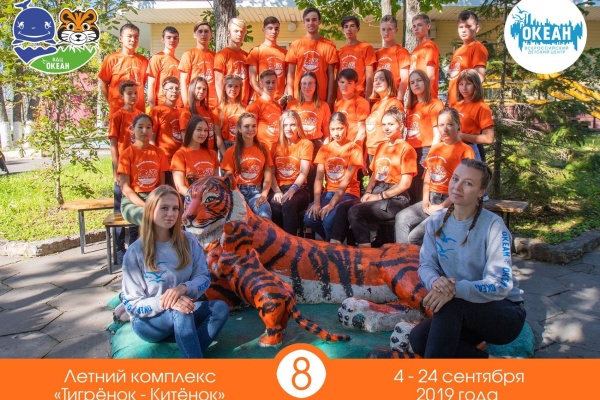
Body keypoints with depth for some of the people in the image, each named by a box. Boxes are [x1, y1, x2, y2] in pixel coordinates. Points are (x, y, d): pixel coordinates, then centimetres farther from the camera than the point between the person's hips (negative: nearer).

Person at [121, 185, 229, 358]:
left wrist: (184, 287, -27)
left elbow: (204, 278, -3)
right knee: (181, 312, -35)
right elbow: (131, 304, -11)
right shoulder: (135, 252, -11)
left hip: (182, 311, 4)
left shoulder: (188, 241, -2)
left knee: (220, 308, -24)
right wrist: (163, 302, -31)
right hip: (147, 320, -3)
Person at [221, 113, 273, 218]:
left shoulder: (263, 149, 13)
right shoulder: (231, 152, 8)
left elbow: (268, 176, 7)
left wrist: (264, 195, -10)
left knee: (265, 210, -32)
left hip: (256, 191, 1)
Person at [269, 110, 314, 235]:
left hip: (298, 189, -2)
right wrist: (277, 191, -13)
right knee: (275, 207, -32)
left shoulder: (305, 144, 5)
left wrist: (292, 190, -23)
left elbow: (303, 173, -6)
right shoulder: (276, 146, 14)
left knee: (288, 205, -35)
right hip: (278, 188, 2)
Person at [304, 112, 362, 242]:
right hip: (328, 192, 4)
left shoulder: (354, 148, -3)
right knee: (309, 219, -22)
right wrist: (317, 202, -18)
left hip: (348, 193, -4)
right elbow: (319, 177, -2)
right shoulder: (324, 149, 9)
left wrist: (332, 204, -23)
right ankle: (329, 240, 5)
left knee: (329, 219, -30)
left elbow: (347, 179, -13)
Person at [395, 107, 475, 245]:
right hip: (431, 199, 6)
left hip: (450, 204, -6)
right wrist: (425, 200, 2)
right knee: (401, 218, -17)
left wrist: (442, 206, -14)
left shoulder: (465, 150, -6)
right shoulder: (435, 148, 16)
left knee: (415, 237, -21)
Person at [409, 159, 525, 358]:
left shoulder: (493, 225, -16)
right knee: (417, 338, -20)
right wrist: (435, 281, -28)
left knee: (450, 303, -34)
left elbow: (500, 284, -22)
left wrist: (456, 289, -38)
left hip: (506, 313, -5)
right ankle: (488, 360, -3)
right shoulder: (437, 221, -1)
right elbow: (425, 265, -4)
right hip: (462, 314, 5)